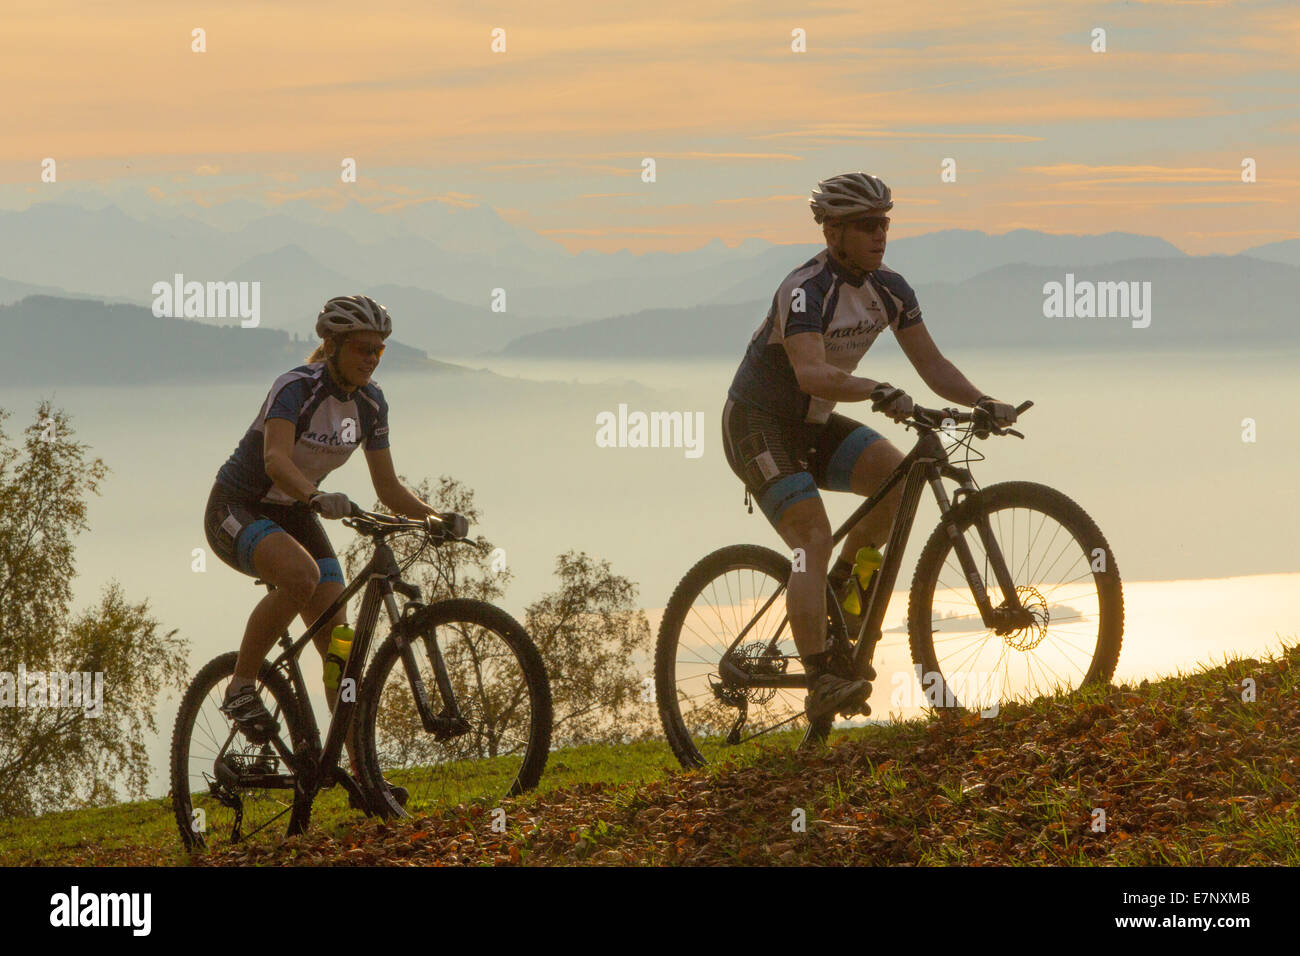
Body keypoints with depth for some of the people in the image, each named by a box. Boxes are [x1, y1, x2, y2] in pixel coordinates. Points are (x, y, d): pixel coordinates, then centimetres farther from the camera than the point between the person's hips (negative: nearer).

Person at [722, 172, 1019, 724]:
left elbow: (931, 364, -1)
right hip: (758, 426, -7)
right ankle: (821, 686, -25)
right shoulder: (805, 290, -25)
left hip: (811, 425, 7)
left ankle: (839, 585, 4)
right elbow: (812, 373, -40)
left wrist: (982, 403, -17)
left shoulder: (889, 289, -2)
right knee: (814, 538, -22)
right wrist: (880, 393, -54)